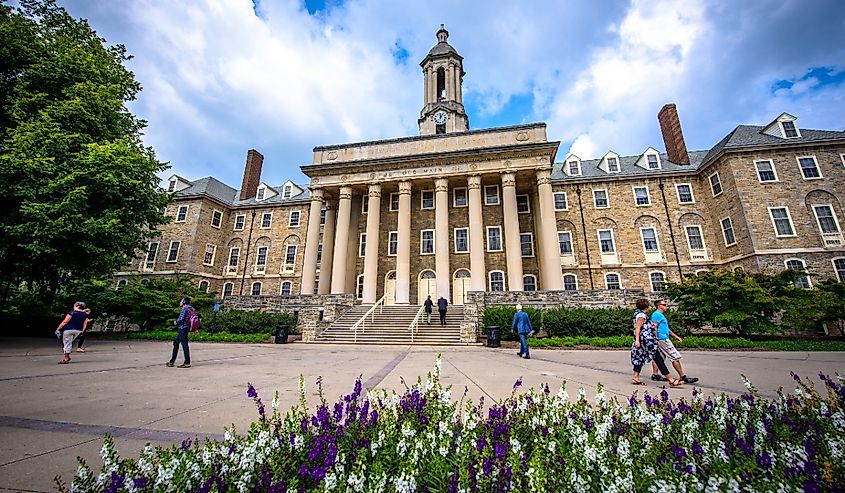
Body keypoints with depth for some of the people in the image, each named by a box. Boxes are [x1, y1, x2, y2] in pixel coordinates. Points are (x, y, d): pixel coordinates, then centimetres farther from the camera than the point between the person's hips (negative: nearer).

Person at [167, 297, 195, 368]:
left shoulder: (184, 308, -11)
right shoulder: (190, 309, 15)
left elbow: (181, 318, -20)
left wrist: (176, 322, 1)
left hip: (183, 328, -10)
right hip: (182, 329, 10)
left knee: (184, 345, -6)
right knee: (176, 343, 17)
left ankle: (187, 363, -2)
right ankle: (172, 361, 25)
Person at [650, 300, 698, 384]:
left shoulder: (661, 315, 21)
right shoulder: (657, 314, -13)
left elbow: (666, 328, 27)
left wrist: (676, 336, 26)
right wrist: (656, 340, -22)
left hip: (664, 339, 11)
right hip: (662, 339, -11)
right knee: (675, 357, -5)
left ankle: (655, 374, 12)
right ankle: (683, 377, 1)